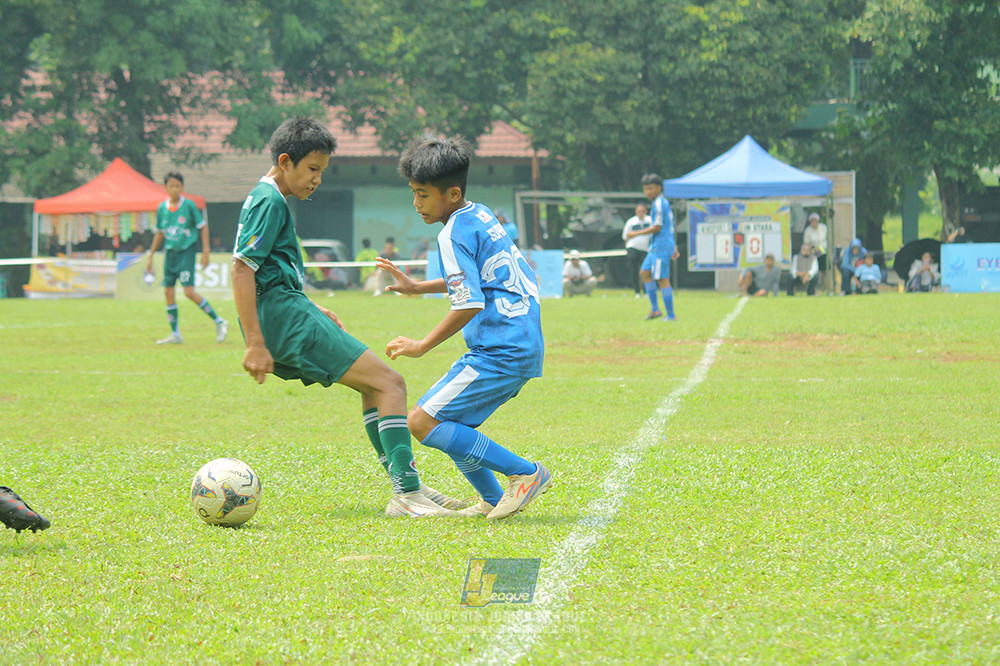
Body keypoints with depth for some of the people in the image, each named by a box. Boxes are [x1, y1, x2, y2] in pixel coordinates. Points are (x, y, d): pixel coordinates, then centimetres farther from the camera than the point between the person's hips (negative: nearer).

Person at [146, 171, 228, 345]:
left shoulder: (189, 205, -9)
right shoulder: (162, 208, 4)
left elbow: (203, 226, -2)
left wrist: (205, 251, -8)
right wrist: (150, 256, 17)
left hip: (186, 251, -5)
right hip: (170, 252, 5)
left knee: (189, 291, -15)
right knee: (168, 291, 2)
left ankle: (219, 322, -4)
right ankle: (175, 334, 11)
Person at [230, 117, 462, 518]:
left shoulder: (265, 200, 20)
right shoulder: (269, 202, -11)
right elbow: (242, 271, -19)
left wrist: (313, 311, 24)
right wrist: (255, 345, -22)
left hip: (287, 319, 11)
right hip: (285, 317, -11)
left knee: (375, 385, 16)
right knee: (389, 383, -11)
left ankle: (405, 488, 13)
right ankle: (407, 491, -18)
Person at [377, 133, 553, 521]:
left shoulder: (453, 234, -12)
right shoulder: (482, 216, 17)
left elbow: (468, 305, -19)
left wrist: (422, 346, -10)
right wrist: (419, 288, 36)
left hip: (502, 353, -10)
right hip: (523, 344, 10)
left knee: (423, 423, -13)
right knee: (446, 421, 18)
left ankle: (525, 473, -12)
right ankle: (494, 500, 17)